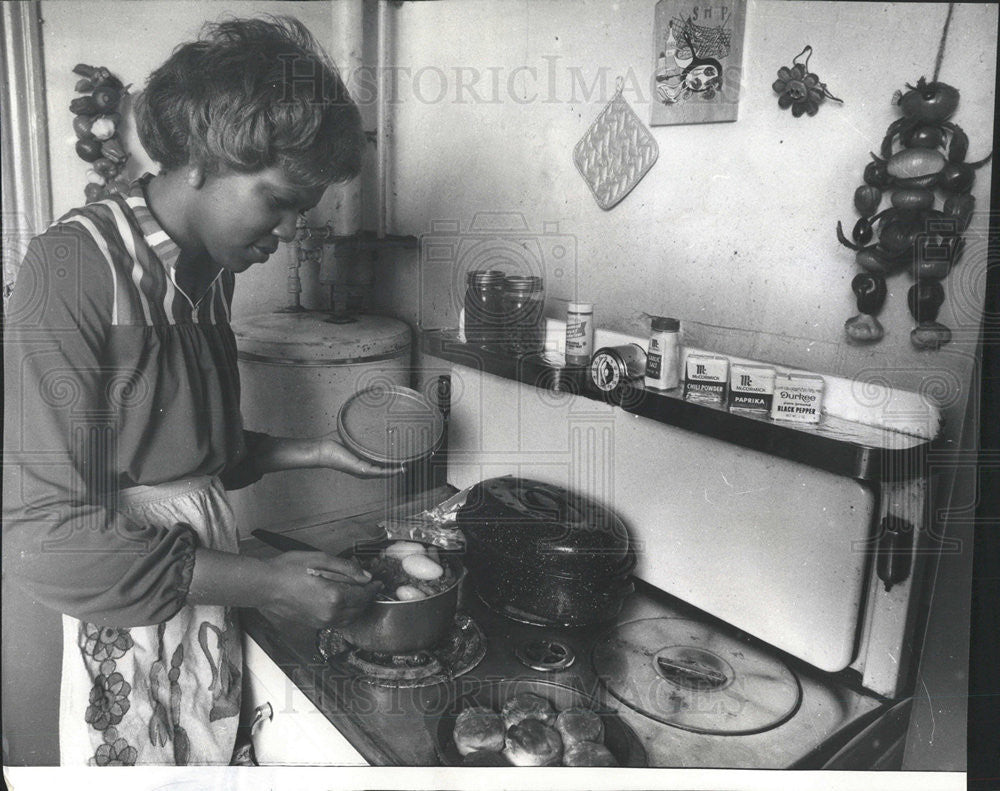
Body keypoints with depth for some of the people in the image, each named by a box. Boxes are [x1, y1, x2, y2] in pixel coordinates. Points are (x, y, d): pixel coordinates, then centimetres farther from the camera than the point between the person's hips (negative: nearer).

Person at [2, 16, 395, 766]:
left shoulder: (210, 271, 5)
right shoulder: (75, 268, -18)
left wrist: (318, 451, 2)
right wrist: (265, 582, -21)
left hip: (211, 611, 7)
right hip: (126, 639, -6)